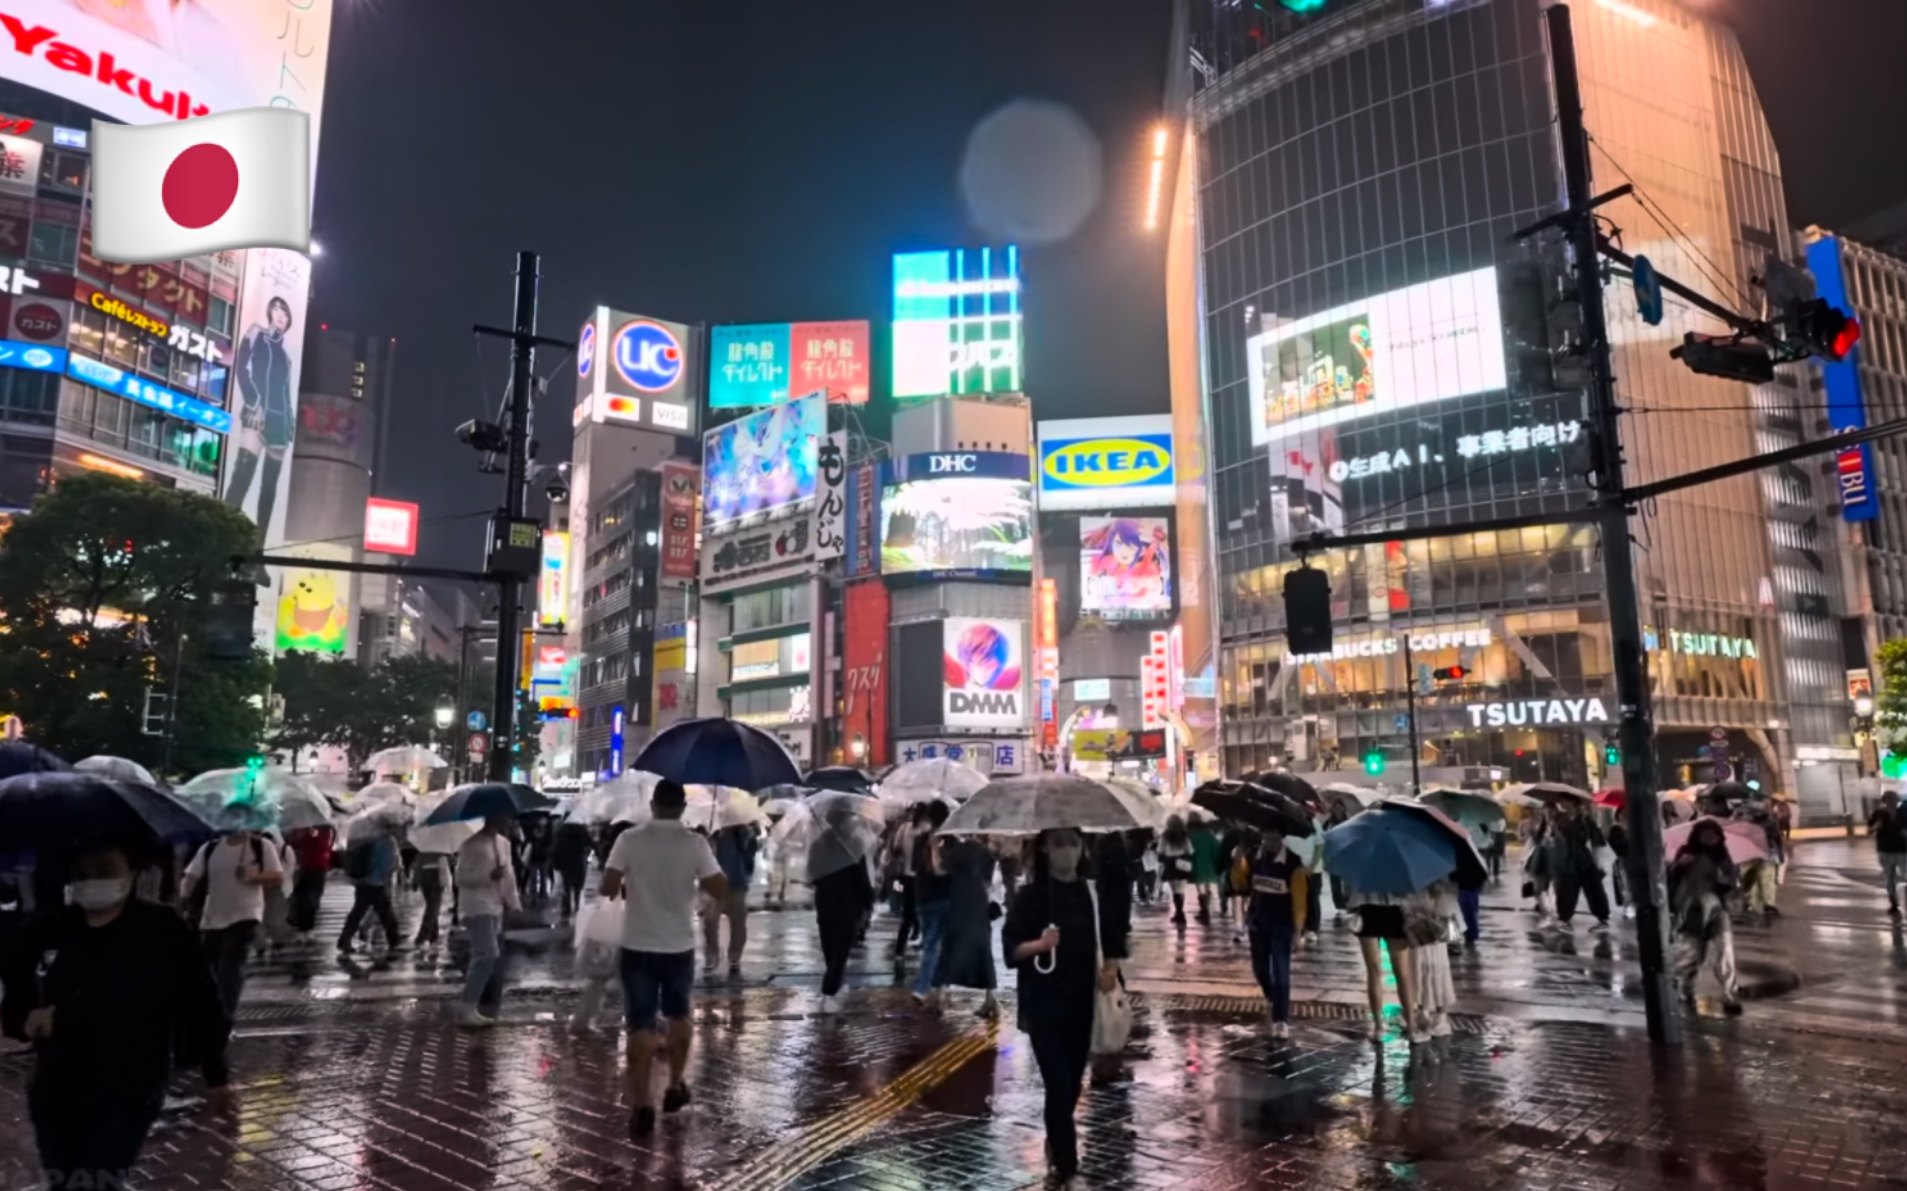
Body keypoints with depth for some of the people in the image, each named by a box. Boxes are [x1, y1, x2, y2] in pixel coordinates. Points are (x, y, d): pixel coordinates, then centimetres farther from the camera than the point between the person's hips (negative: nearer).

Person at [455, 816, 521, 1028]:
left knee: (495, 958, 10)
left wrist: (514, 904, 9)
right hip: (478, 907, -8)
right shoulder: (472, 844, -10)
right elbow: (461, 877, -13)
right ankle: (466, 1009, -11)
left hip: (496, 908, 8)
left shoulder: (503, 842, 12)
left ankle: (489, 1006, 19)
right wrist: (489, 876, -25)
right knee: (487, 955, -17)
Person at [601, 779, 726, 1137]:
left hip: (638, 945, -1)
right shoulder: (695, 843, -7)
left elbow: (608, 888, -11)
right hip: (680, 945, 1)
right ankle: (675, 1087, 30)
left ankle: (641, 1105, -5)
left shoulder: (630, 839, -8)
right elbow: (720, 890, -10)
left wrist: (625, 886, 10)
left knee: (641, 1025, 1)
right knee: (678, 1015, 21)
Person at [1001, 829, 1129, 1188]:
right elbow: (1010, 947, -10)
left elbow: (1113, 940, 10)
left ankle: (1057, 1139, 39)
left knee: (1074, 1079, 14)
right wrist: (1039, 944, -28)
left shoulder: (1094, 894, 2)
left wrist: (1110, 971, -7)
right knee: (1058, 1081, -7)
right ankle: (1064, 1159, 8)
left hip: (1083, 1001, 4)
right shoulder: (1030, 895, -9)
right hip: (1043, 1003, -4)